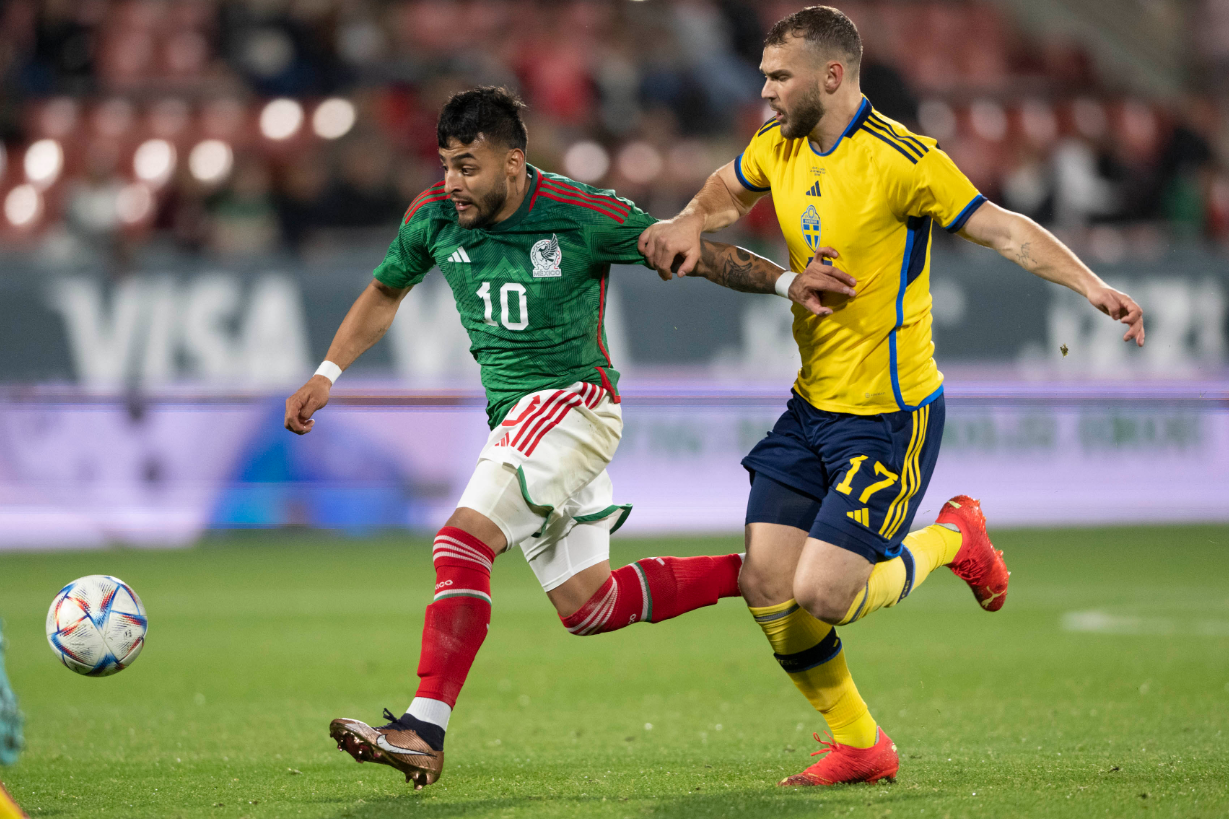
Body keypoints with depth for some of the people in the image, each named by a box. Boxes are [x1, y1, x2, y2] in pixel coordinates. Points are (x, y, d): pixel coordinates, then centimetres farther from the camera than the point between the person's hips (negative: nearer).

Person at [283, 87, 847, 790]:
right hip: (516, 417, 7)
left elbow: (693, 251, -5)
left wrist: (786, 282, -16)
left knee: (462, 544, -24)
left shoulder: (581, 216, -15)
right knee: (588, 607, 9)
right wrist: (328, 374, 10)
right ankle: (755, 573, 23)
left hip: (575, 402, -7)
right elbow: (385, 292, 19)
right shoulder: (434, 217, 0)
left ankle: (423, 731, -27)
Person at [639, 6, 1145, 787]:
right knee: (766, 586, -1)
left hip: (889, 418, -7)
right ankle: (859, 746, 17)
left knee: (821, 595, -13)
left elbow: (1003, 228, -17)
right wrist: (689, 224, 3)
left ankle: (953, 539, 16)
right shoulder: (780, 147, 5)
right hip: (810, 405, 7)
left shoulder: (898, 158, -17)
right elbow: (726, 191, 25)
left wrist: (1091, 285, -30)